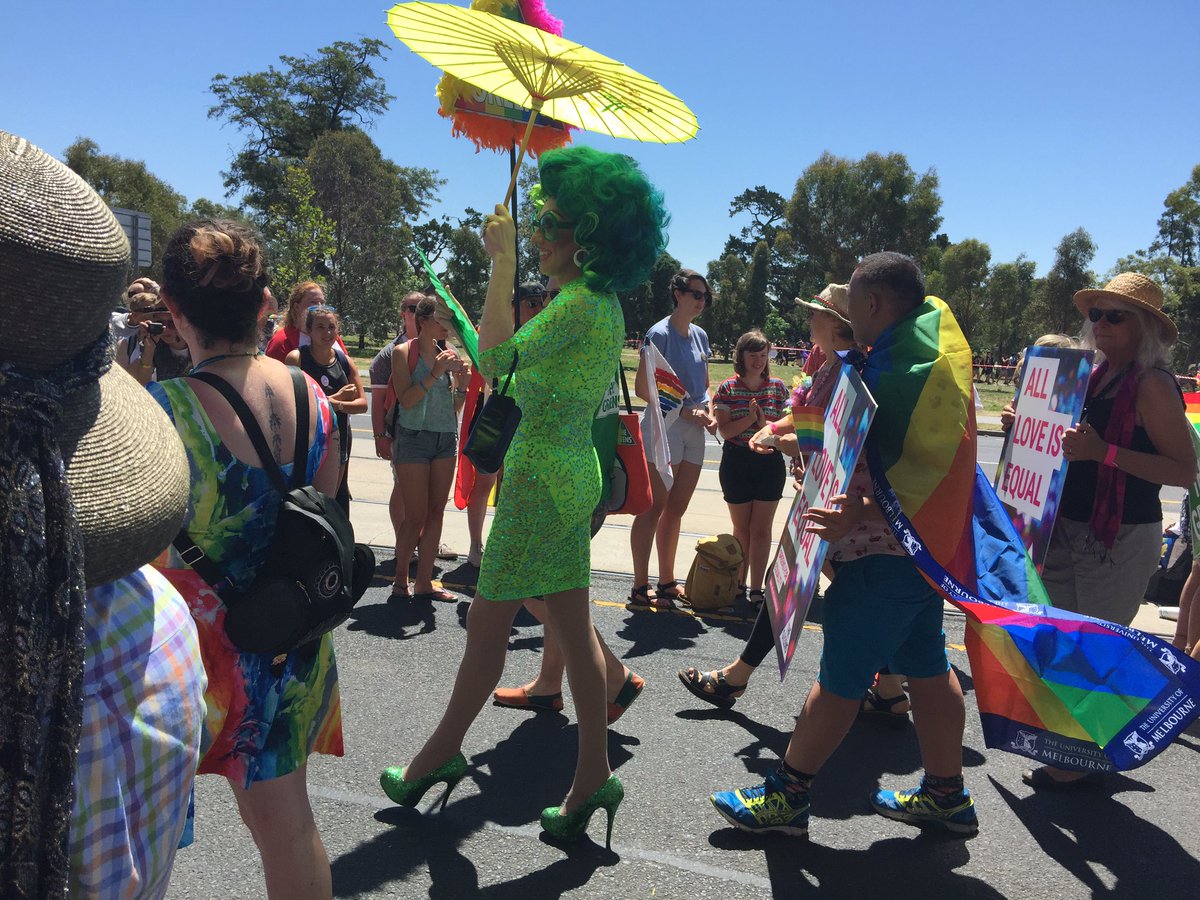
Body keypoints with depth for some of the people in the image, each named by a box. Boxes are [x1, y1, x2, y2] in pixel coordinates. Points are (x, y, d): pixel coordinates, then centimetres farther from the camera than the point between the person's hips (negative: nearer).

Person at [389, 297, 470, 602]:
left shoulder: (448, 354, 10)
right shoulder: (404, 352, -4)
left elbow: (454, 408, 13)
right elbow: (406, 400, -14)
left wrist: (461, 385, -5)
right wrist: (436, 373, -19)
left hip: (446, 439, 5)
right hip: (414, 438, -5)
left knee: (436, 512, 5)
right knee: (416, 516, -3)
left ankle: (424, 582, 13)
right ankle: (400, 581, 15)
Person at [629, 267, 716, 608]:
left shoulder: (700, 335, 14)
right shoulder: (659, 334, -9)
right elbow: (642, 388, -13)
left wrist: (709, 412, 3)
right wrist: (683, 411, -18)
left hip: (693, 430, 8)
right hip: (664, 427, -7)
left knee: (676, 510, 13)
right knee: (653, 509, -3)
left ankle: (667, 582, 23)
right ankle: (640, 587, 5)